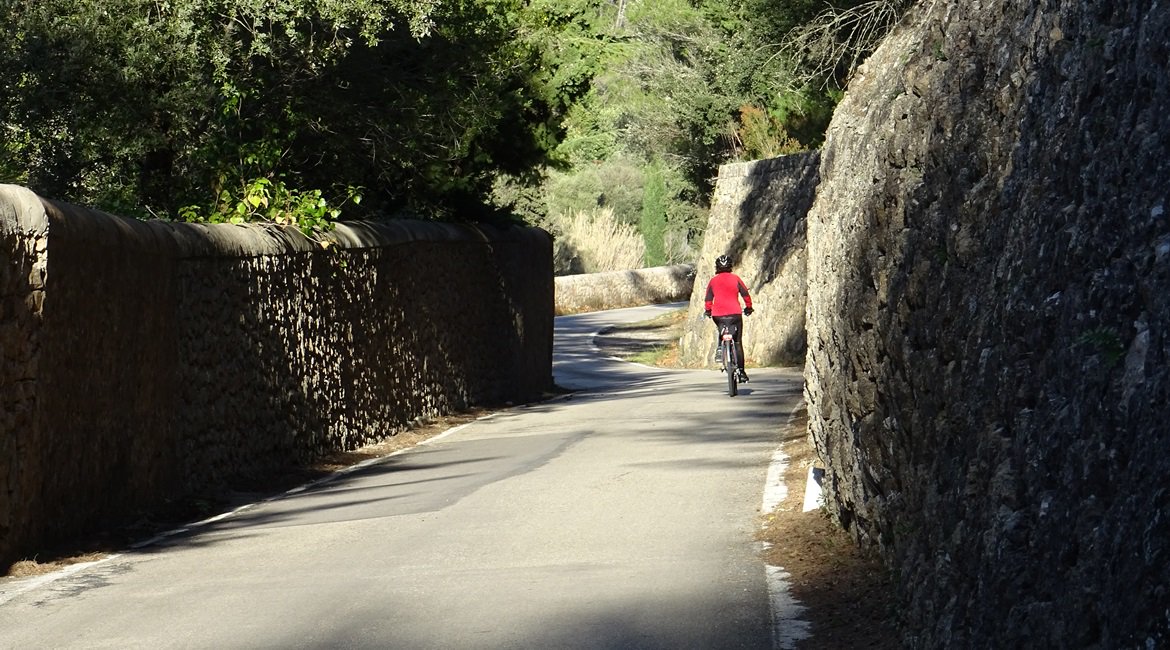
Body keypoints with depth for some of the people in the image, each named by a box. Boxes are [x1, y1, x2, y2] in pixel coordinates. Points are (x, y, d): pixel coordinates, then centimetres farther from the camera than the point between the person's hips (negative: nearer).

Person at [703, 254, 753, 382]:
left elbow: (708, 299, 7)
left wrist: (707, 310, 24)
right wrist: (748, 307, 19)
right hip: (734, 314, -1)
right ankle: (741, 371, 0)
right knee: (738, 343, 5)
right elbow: (745, 294, 3)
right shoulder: (735, 279, 3)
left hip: (718, 315, 1)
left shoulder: (713, 281, 6)